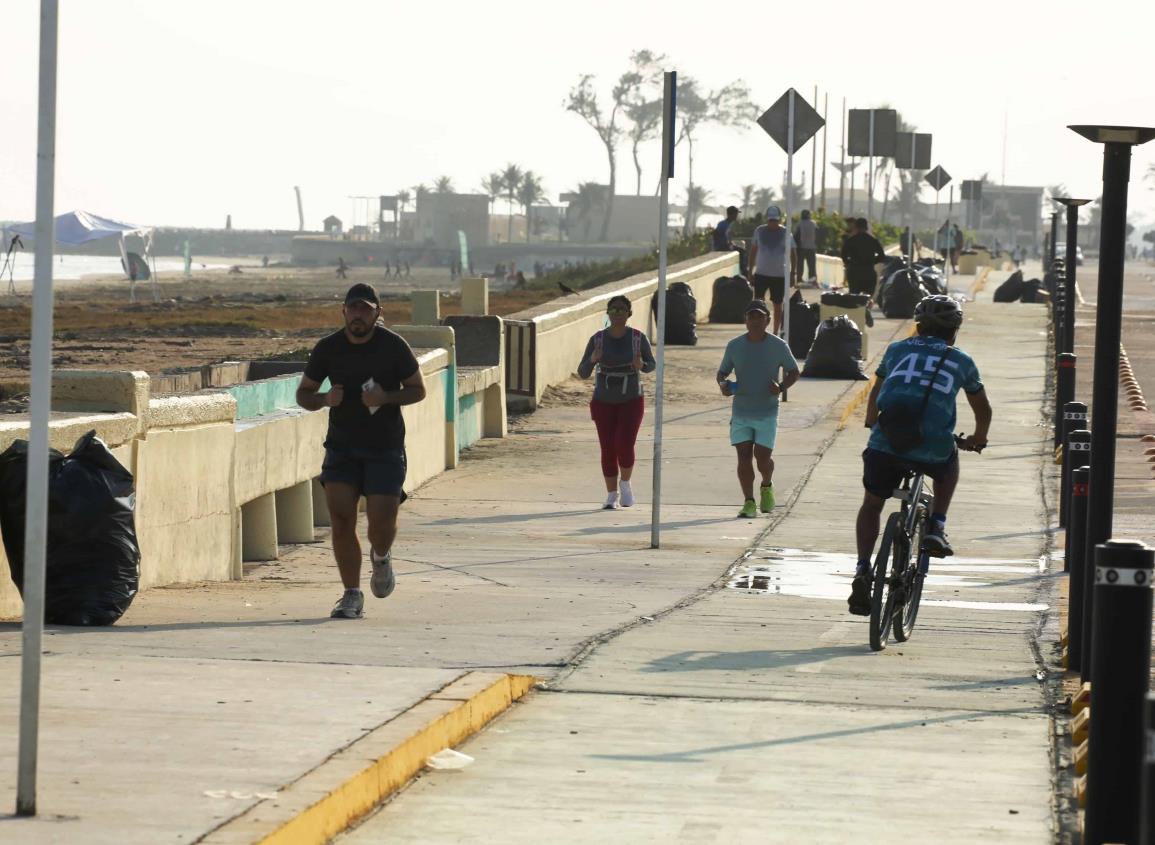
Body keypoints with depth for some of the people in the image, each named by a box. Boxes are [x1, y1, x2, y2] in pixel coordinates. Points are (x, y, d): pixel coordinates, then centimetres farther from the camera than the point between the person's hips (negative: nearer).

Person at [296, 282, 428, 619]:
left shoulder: (393, 345, -7)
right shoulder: (328, 348, -2)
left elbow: (418, 389, 1)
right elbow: (303, 393, 7)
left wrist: (386, 397, -18)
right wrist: (324, 399, -16)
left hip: (385, 448, -2)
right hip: (341, 445, 2)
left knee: (381, 521, -9)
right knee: (341, 518, -11)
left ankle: (381, 557, 28)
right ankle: (352, 595, -1)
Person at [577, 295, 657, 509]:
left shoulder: (638, 338, -8)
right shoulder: (597, 339, -7)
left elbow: (652, 364, 6)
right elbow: (583, 372, -5)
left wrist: (641, 366, -18)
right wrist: (592, 360, -27)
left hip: (631, 401, -1)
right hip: (603, 402, 1)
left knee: (625, 445, -16)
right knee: (608, 449, 3)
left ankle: (625, 483, 11)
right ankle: (612, 495, 17)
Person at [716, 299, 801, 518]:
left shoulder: (778, 346, -3)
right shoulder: (734, 346, 1)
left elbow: (793, 372, 8)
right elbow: (723, 371, 12)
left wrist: (781, 387, -13)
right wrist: (723, 384, -12)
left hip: (767, 412, -2)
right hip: (741, 412, 2)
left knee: (762, 456, -5)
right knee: (744, 455, -3)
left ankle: (767, 487, 27)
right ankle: (749, 502, 3)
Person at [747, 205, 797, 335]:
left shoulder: (785, 233, -1)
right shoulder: (759, 231, 4)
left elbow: (793, 254, 3)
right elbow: (753, 251, 11)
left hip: (779, 275, -1)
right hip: (761, 273, 1)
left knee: (778, 305, 6)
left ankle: (775, 332, 16)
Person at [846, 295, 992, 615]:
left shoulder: (897, 349, 22)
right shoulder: (960, 361, 19)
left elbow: (875, 395, 38)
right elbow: (983, 409, 33)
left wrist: (871, 425, 57)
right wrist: (978, 439, 53)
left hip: (885, 445, 1)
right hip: (933, 450, 0)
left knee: (872, 505, 23)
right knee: (949, 463, 36)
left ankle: (862, 570, 5)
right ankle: (936, 528, 21)